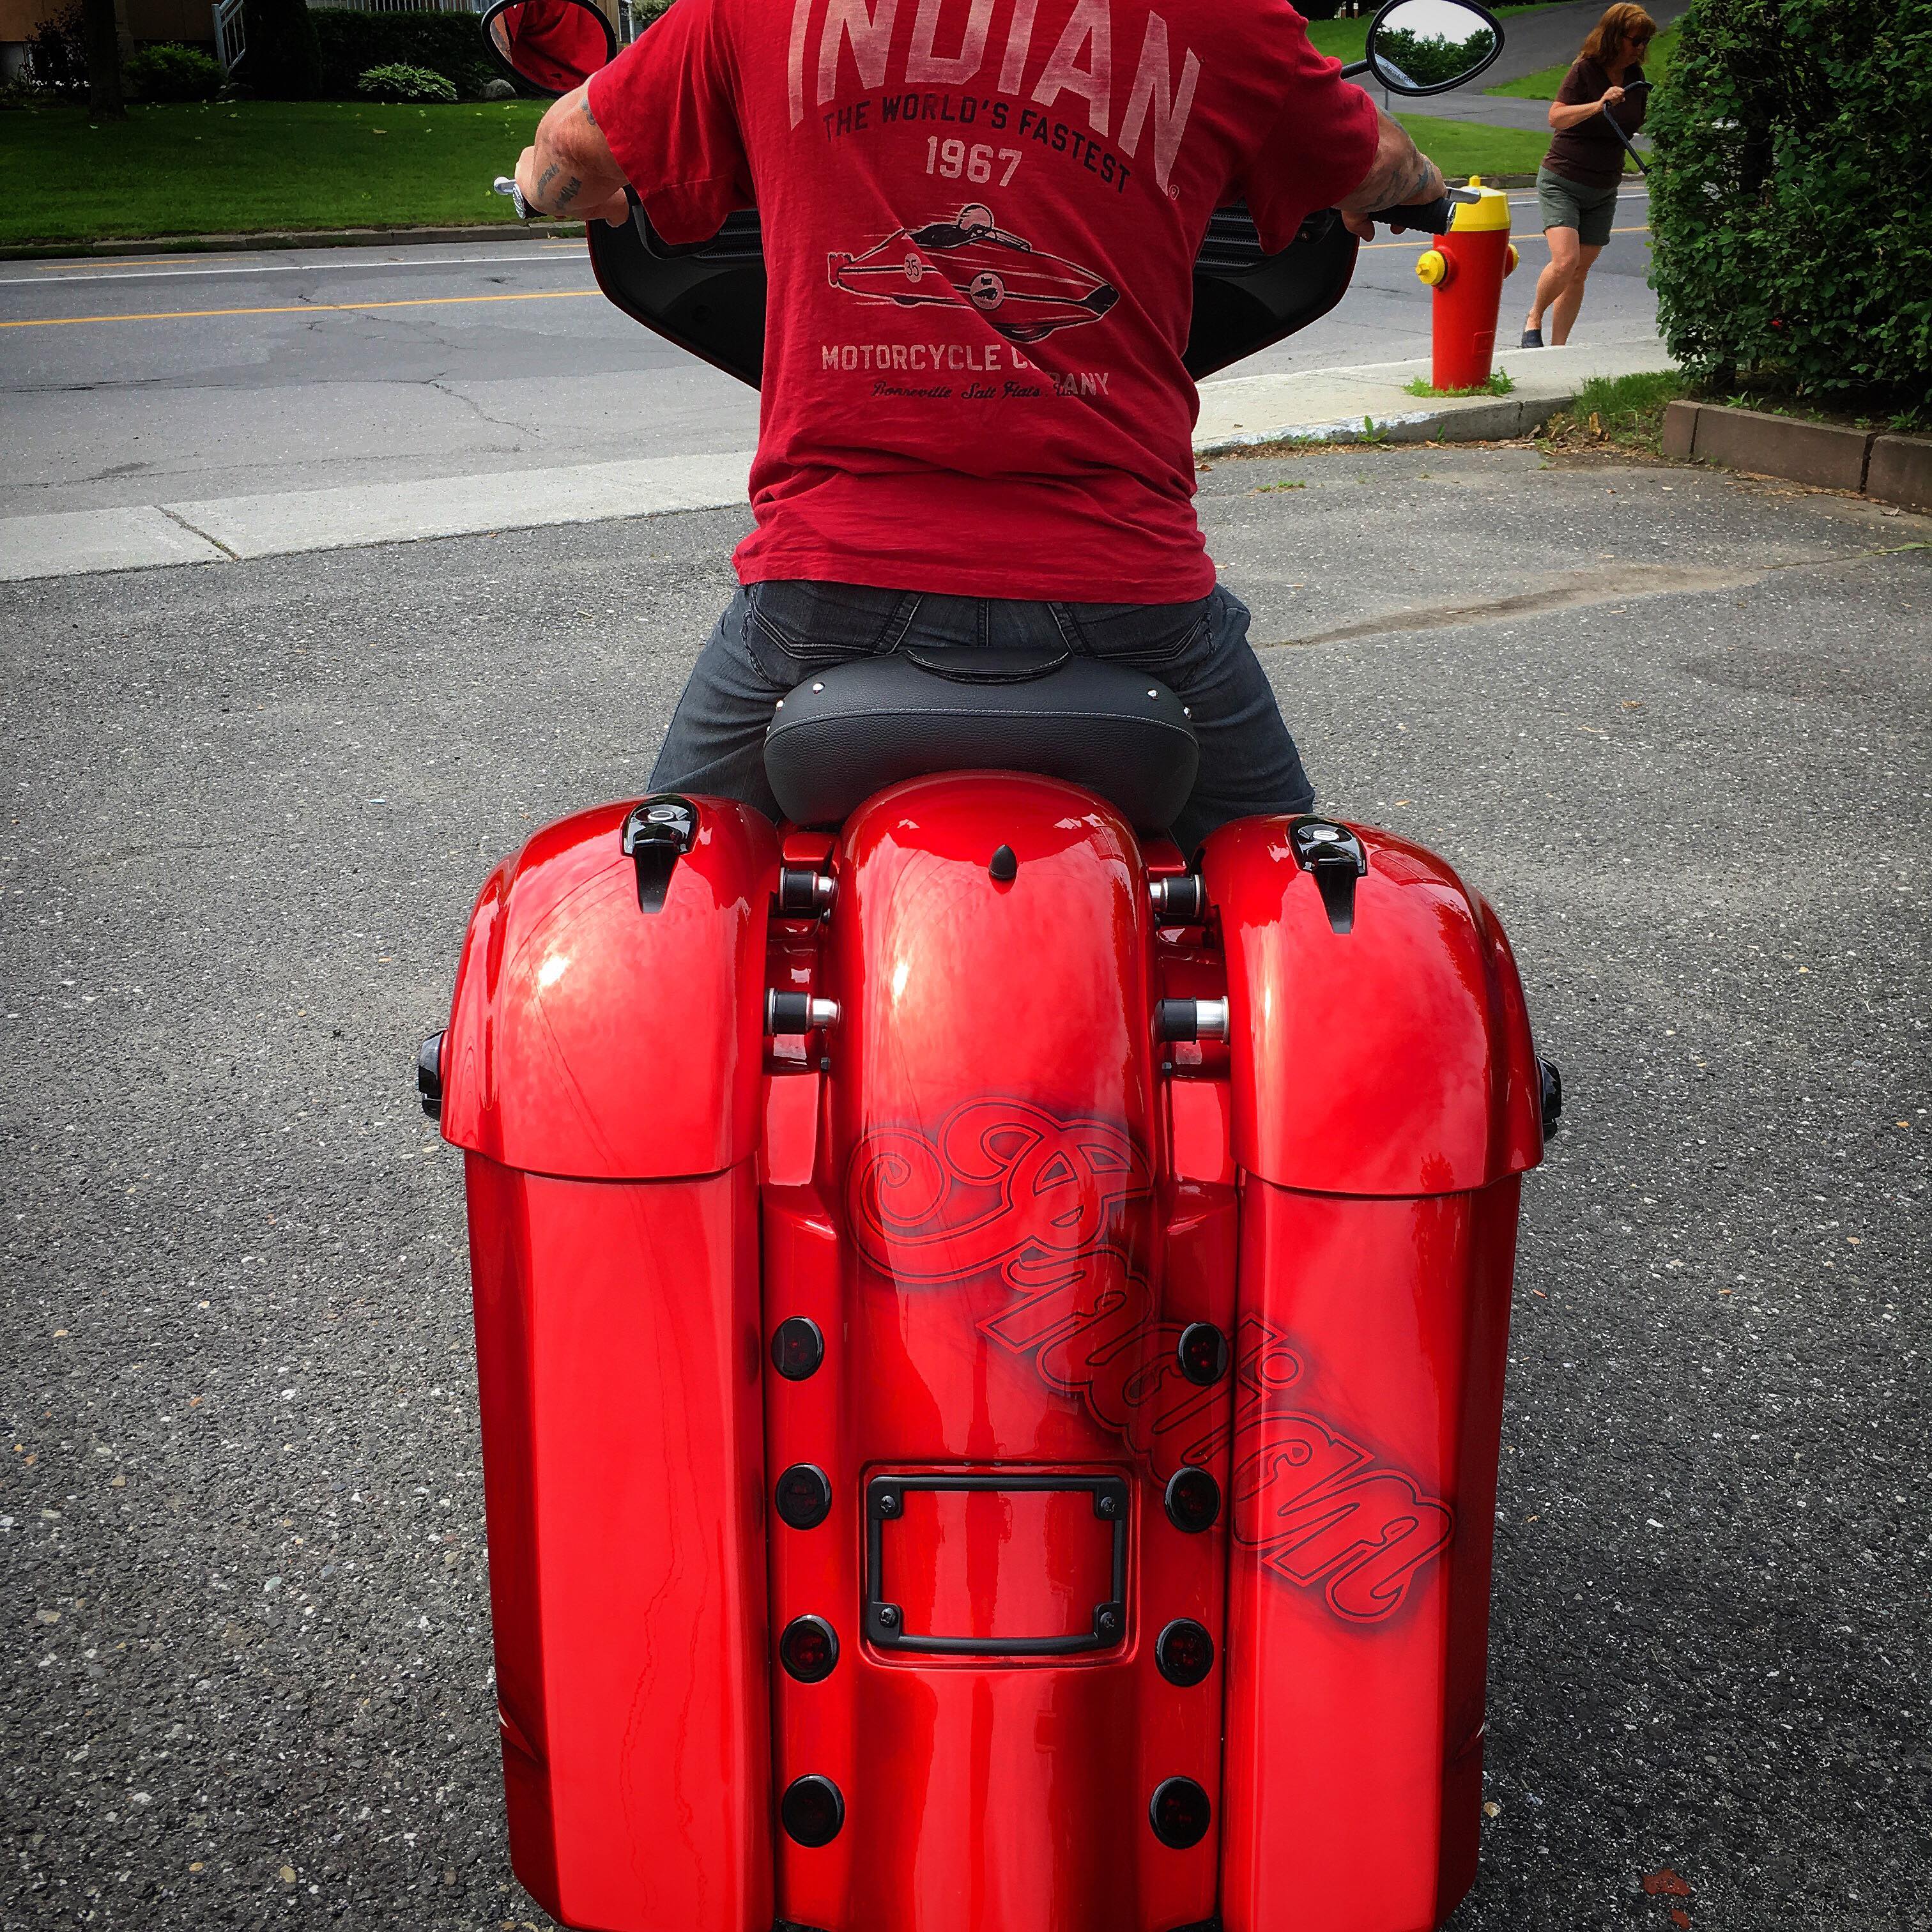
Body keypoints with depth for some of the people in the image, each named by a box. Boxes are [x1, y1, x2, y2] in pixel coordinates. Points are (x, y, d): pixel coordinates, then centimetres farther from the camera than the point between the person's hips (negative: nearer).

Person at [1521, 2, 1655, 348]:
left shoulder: (1635, 76, 6)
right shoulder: (1585, 70, -13)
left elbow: (1640, 123, 19)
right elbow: (1556, 117, -24)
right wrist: (1598, 105, -36)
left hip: (1603, 190, 6)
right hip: (1561, 183, -6)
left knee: (1579, 272, 3)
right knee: (1565, 260, -21)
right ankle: (1534, 319, 5)